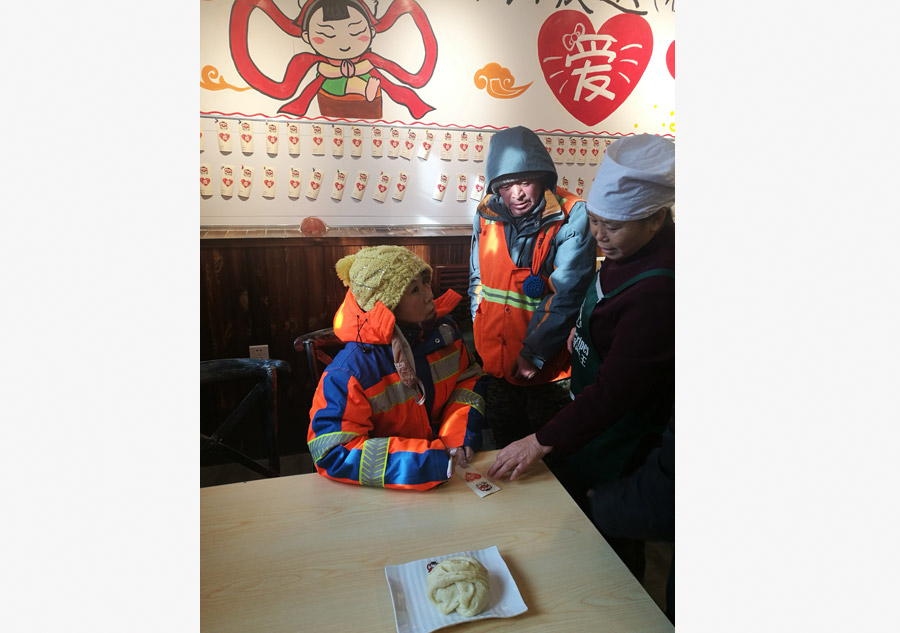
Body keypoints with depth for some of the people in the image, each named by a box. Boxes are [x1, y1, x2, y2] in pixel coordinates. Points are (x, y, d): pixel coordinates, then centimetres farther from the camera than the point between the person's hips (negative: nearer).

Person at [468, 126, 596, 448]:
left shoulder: (572, 217, -18)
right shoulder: (487, 213, -2)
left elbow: (567, 293, -20)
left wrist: (534, 354, -18)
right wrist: (480, 332, 6)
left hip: (549, 366, -4)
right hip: (496, 361, 5)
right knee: (503, 441, 25)